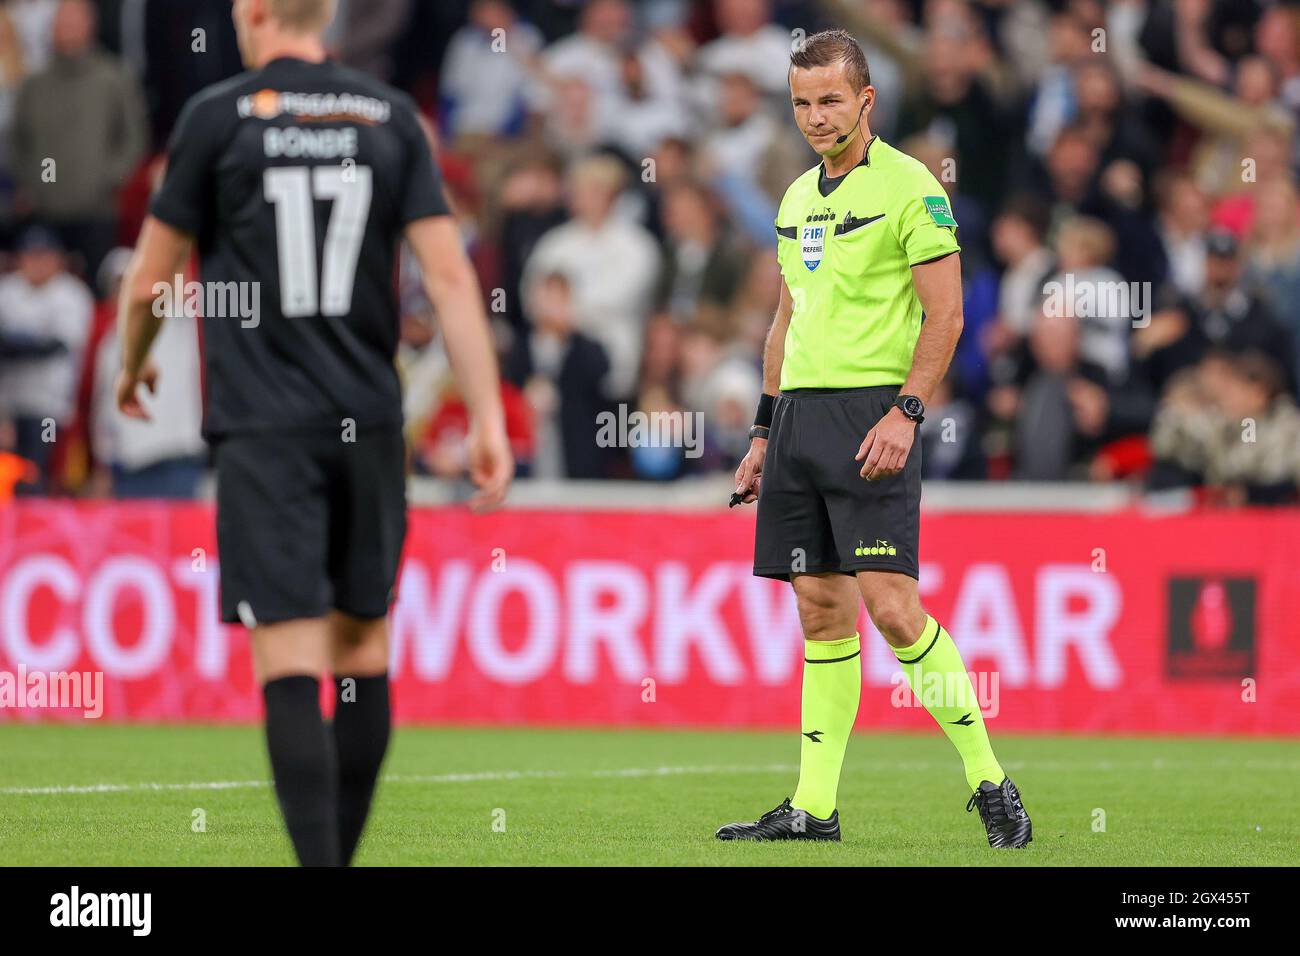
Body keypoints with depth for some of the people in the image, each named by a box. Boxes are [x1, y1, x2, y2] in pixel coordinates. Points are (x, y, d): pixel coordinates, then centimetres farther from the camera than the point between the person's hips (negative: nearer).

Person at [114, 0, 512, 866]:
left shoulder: (219, 116, -2)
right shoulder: (391, 116, 6)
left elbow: (148, 281, 5)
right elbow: (449, 274, -1)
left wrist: (132, 366, 25)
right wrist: (488, 415, -1)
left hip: (263, 427, -3)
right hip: (370, 421, 3)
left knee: (290, 659, -8)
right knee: (363, 647, 14)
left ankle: (317, 859, -18)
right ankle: (342, 854, 21)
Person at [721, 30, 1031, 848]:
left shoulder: (908, 187, -6)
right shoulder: (798, 198, 17)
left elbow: (946, 313, -10)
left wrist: (905, 412, -19)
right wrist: (764, 432, 20)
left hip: (872, 409, -7)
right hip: (799, 412, 7)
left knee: (891, 605, -13)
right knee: (821, 611, 6)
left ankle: (989, 782, -5)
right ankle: (814, 808, 7)